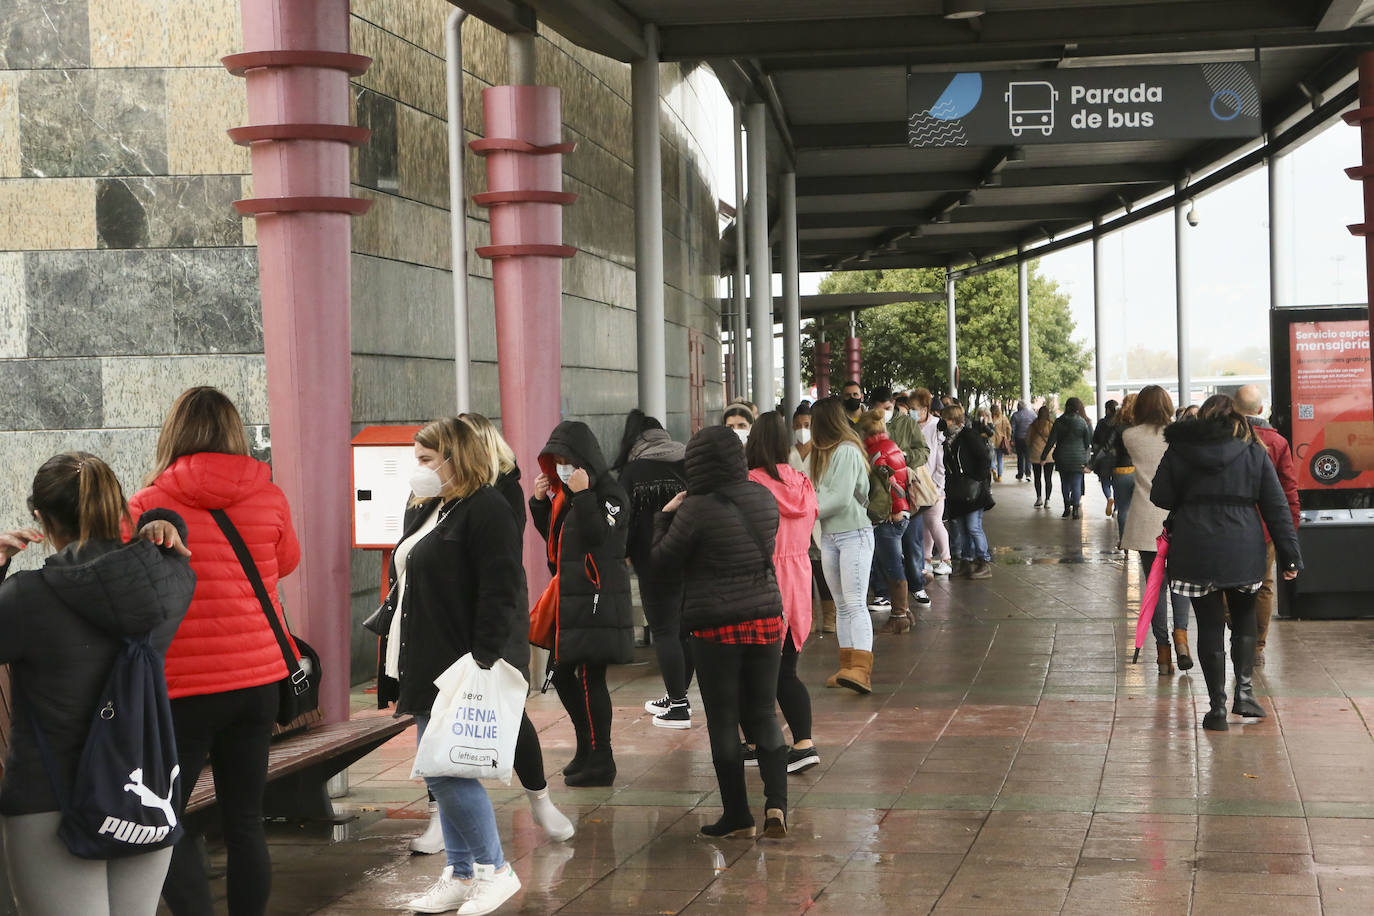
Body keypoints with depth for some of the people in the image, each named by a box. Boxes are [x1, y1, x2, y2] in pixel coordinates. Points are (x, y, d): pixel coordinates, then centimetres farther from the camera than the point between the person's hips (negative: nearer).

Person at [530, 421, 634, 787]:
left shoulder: (609, 492, -10)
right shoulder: (563, 491, 14)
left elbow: (598, 535, -21)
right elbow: (552, 535, 19)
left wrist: (582, 495, -23)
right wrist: (540, 501, 6)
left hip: (597, 599, -9)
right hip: (568, 597, 9)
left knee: (590, 677, -7)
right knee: (562, 673, 13)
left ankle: (600, 762, 0)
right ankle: (587, 747, 26)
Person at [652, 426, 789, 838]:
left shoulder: (696, 509, -15)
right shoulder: (763, 497, 2)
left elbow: (664, 555, -5)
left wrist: (665, 516, 10)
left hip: (716, 628, -5)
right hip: (766, 621, 5)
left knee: (723, 722, 5)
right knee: (763, 715, 13)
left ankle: (737, 816, 10)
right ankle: (776, 801, -1)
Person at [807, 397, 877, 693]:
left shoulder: (847, 451, -13)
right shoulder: (821, 453, 14)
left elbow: (841, 498, -19)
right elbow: (815, 492, 11)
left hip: (854, 533, -9)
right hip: (828, 535, 9)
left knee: (854, 603, -16)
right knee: (841, 605, 10)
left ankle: (861, 670, -23)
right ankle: (848, 666, 14)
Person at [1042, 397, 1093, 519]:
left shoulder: (1059, 422, -3)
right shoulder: (1083, 422, -7)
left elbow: (1051, 441, -1)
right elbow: (1088, 442, -2)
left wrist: (1044, 456, 5)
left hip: (1062, 457, 2)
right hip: (1078, 458, -2)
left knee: (1065, 483, 14)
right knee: (1076, 484, 2)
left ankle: (1067, 507, 18)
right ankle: (1076, 508, -4)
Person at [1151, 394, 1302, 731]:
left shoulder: (1177, 452, 0)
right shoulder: (1254, 453, 2)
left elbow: (1161, 497, 2)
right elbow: (1277, 508, 2)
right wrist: (1290, 555, 6)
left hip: (1195, 552, -1)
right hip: (1243, 552, 1)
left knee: (1209, 625, 5)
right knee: (1244, 616, 20)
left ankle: (1218, 706, 4)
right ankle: (1244, 690, 12)